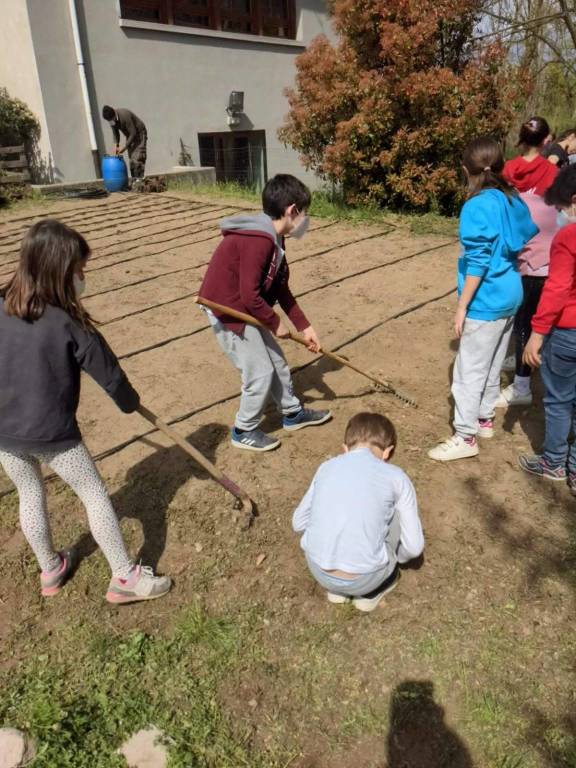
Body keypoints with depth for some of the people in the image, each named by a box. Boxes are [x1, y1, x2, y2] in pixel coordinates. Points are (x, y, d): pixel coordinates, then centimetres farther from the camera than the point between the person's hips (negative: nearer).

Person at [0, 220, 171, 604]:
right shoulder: (70, 324, -19)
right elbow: (109, 374, -10)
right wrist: (131, 402, 9)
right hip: (53, 434, -5)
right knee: (95, 494, 10)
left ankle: (51, 569, 41)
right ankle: (125, 577, 18)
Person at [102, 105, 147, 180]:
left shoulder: (125, 115, -32)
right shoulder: (112, 119, -10)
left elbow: (133, 133, -29)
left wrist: (124, 147, -26)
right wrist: (116, 145, -10)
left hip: (139, 134, -7)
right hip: (130, 136, 7)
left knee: (137, 158, -18)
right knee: (131, 159, 3)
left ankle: (140, 179, -19)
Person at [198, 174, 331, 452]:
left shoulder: (272, 238, 5)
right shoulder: (258, 240, -27)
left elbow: (281, 289, 9)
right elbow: (250, 295, -28)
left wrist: (304, 326, 9)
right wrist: (275, 323, -13)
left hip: (245, 311, 10)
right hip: (228, 312, -9)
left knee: (276, 362, 18)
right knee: (260, 372, -1)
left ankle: (293, 413, 37)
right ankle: (244, 432, 19)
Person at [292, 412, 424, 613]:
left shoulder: (327, 467, 9)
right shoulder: (396, 477, 1)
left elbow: (298, 523, 17)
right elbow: (414, 547, 4)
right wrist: (394, 557, 27)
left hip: (318, 571, 3)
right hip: (364, 578, -3)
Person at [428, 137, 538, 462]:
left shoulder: (477, 207, -18)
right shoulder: (514, 200, 6)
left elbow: (477, 263, -20)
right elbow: (529, 236, 15)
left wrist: (462, 306, -15)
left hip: (486, 301, -8)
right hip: (511, 295, 9)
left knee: (470, 370, 0)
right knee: (493, 364, 19)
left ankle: (466, 437, 8)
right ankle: (485, 418, 34)